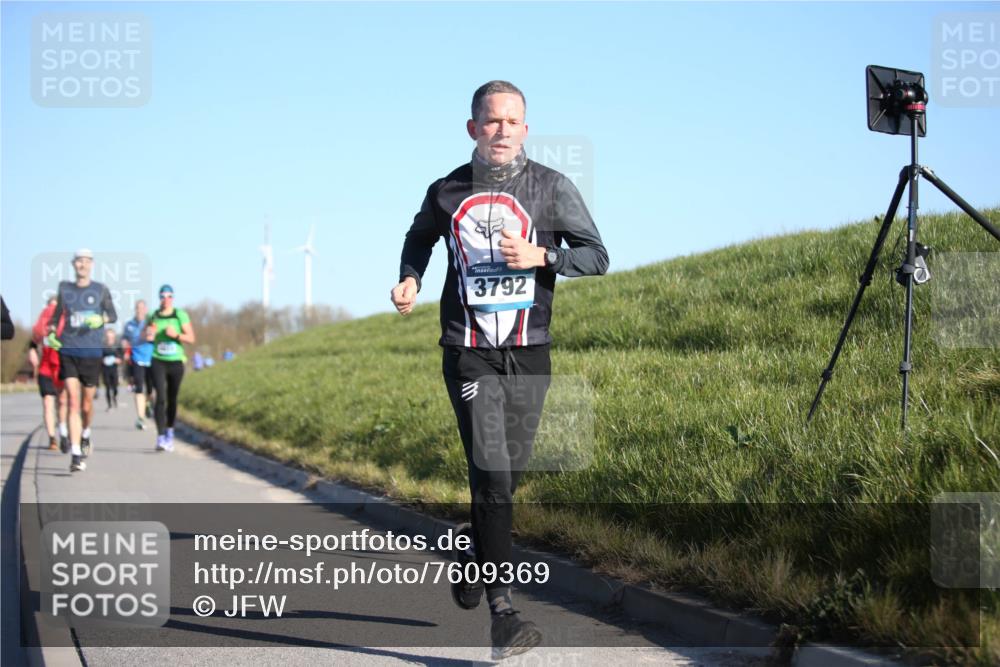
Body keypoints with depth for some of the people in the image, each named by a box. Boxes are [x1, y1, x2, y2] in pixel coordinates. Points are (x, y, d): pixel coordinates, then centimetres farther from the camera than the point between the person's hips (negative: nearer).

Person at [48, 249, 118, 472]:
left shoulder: (100, 290, 5)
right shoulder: (64, 288, 9)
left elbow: (113, 315, 1)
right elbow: (56, 314, 21)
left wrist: (101, 319, -20)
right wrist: (51, 332, 4)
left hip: (92, 353, 0)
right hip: (68, 352, 0)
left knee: (86, 404, 9)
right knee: (73, 402, -13)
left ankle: (86, 435, 42)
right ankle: (76, 455, -16)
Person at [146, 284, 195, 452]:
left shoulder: (181, 316, 0)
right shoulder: (153, 317, 4)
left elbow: (191, 338, -1)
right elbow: (146, 338, 15)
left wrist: (176, 335, -17)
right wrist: (148, 336, -8)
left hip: (176, 362, 1)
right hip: (158, 361, -1)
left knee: (172, 399, 11)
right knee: (161, 397, -15)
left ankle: (169, 433, 31)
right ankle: (160, 438, -19)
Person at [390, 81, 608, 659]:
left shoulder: (552, 187, 0)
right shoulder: (447, 193, 3)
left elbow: (596, 255, -1)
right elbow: (420, 238, 24)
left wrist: (540, 256, -18)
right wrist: (410, 279, 5)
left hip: (529, 353, 2)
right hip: (469, 353, -2)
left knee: (510, 472, 12)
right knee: (491, 473, -13)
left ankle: (474, 555, 42)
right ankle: (503, 613, -15)